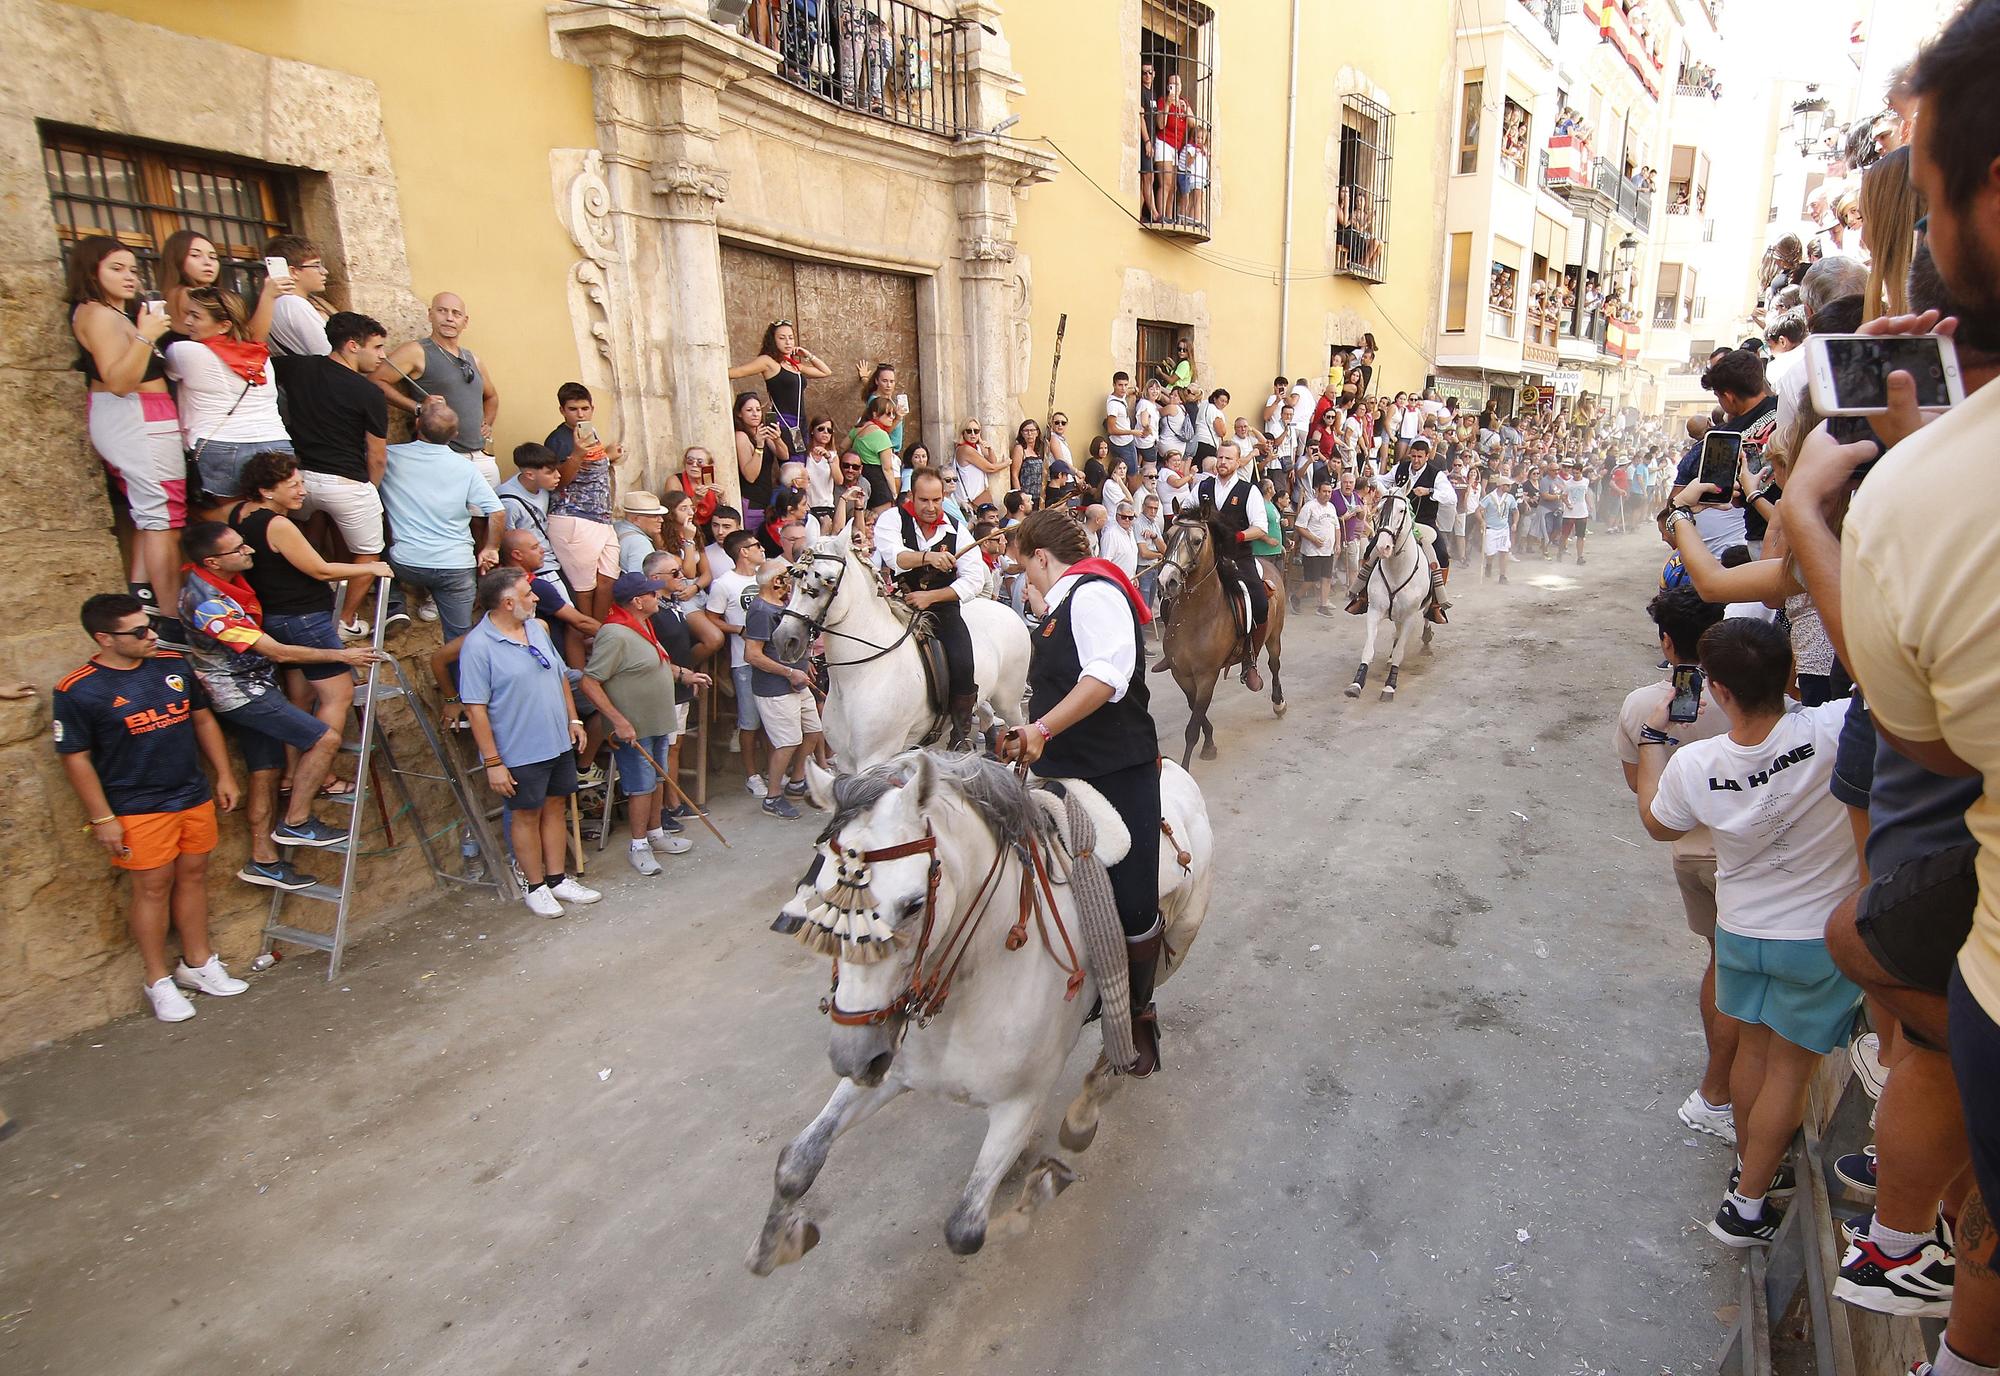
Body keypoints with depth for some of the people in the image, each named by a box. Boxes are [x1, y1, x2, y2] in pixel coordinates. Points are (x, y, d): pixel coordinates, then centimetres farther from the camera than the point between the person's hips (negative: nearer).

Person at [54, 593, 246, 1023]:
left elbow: (203, 719, 12)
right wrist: (102, 818, -9)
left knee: (193, 876, 14)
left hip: (195, 797, 5)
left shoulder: (173, 665, 2)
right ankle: (159, 980, 19)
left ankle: (197, 962, 29)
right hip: (138, 809, -5)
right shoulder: (78, 691, -12)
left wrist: (224, 775, 11)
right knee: (153, 887, 4)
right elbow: (76, 758, -9)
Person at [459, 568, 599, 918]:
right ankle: (536, 887, 22)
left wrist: (573, 719, 12)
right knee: (527, 815, 8)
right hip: (521, 753, -7)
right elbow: (475, 708, -18)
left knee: (554, 807, 15)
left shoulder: (536, 628, 5)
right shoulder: (478, 646, -17)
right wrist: (492, 761, -18)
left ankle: (558, 879, 28)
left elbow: (560, 676, 15)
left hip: (559, 743, 7)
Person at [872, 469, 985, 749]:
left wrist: (930, 596, -15)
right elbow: (894, 556, -23)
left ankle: (961, 732, 1)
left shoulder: (957, 530, 4)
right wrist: (928, 557, -42)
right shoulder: (892, 519, -1)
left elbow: (974, 579, -4)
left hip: (943, 609, 1)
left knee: (962, 666, -20)